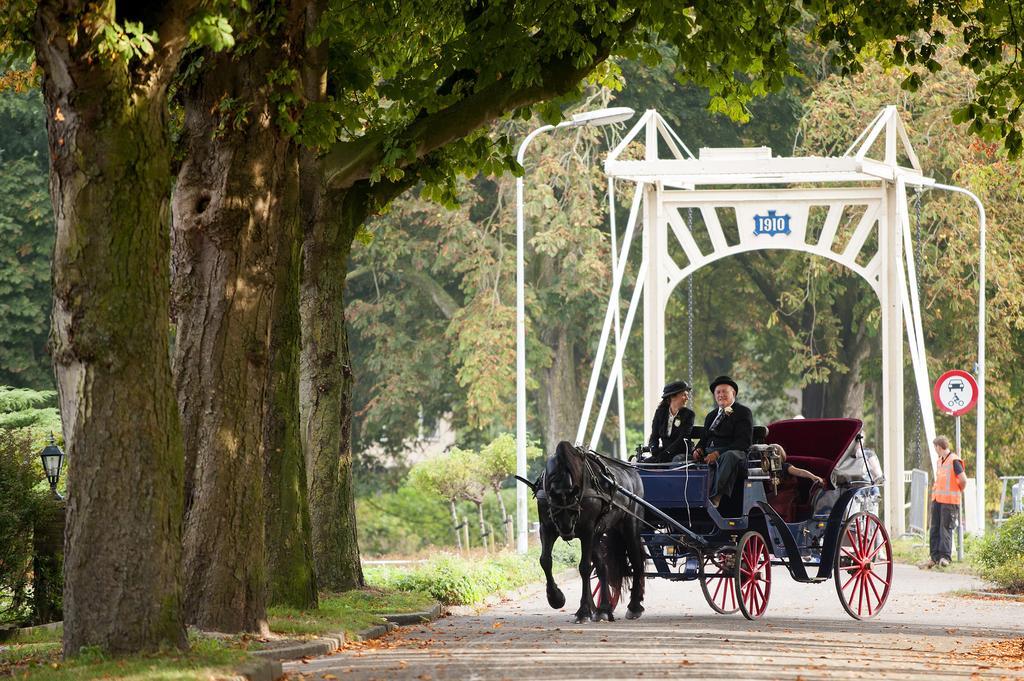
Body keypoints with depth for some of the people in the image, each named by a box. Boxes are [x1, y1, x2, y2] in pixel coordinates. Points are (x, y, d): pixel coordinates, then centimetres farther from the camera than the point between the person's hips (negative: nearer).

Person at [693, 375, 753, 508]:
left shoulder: (743, 413, 6)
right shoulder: (711, 415, 29)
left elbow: (743, 442, -7)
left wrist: (718, 454, -18)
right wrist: (698, 449, -1)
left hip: (734, 452, -6)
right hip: (709, 452, 6)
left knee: (729, 456, -43)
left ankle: (715, 498, -56)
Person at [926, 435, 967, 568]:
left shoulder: (954, 461, -11)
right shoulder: (939, 461, 16)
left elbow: (963, 480, -15)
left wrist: (958, 491, 1)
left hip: (949, 501, -8)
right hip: (937, 499, 8)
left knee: (946, 528, -7)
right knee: (934, 529, 6)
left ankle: (945, 556, -6)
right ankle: (935, 556, 9)